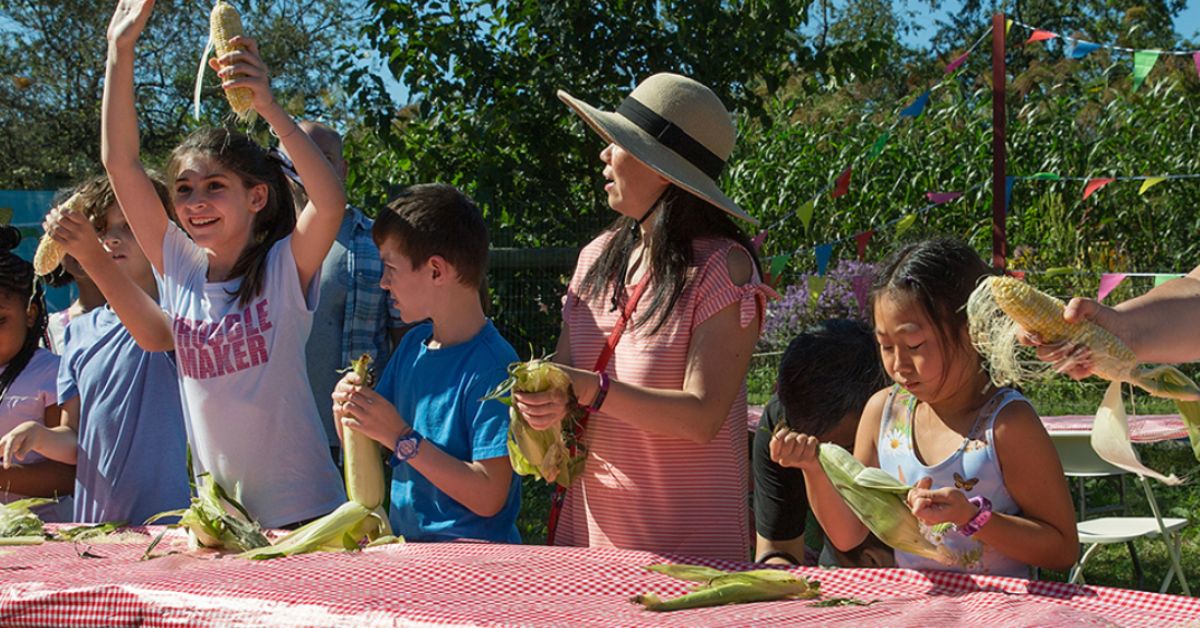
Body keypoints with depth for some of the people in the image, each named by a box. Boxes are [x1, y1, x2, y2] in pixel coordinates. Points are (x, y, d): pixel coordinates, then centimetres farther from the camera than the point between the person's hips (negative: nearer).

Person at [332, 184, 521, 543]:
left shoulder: (492, 366, -12)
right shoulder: (412, 345, 12)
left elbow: (489, 498, -16)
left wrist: (401, 437, -15)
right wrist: (347, 415, 0)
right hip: (405, 546, 7)